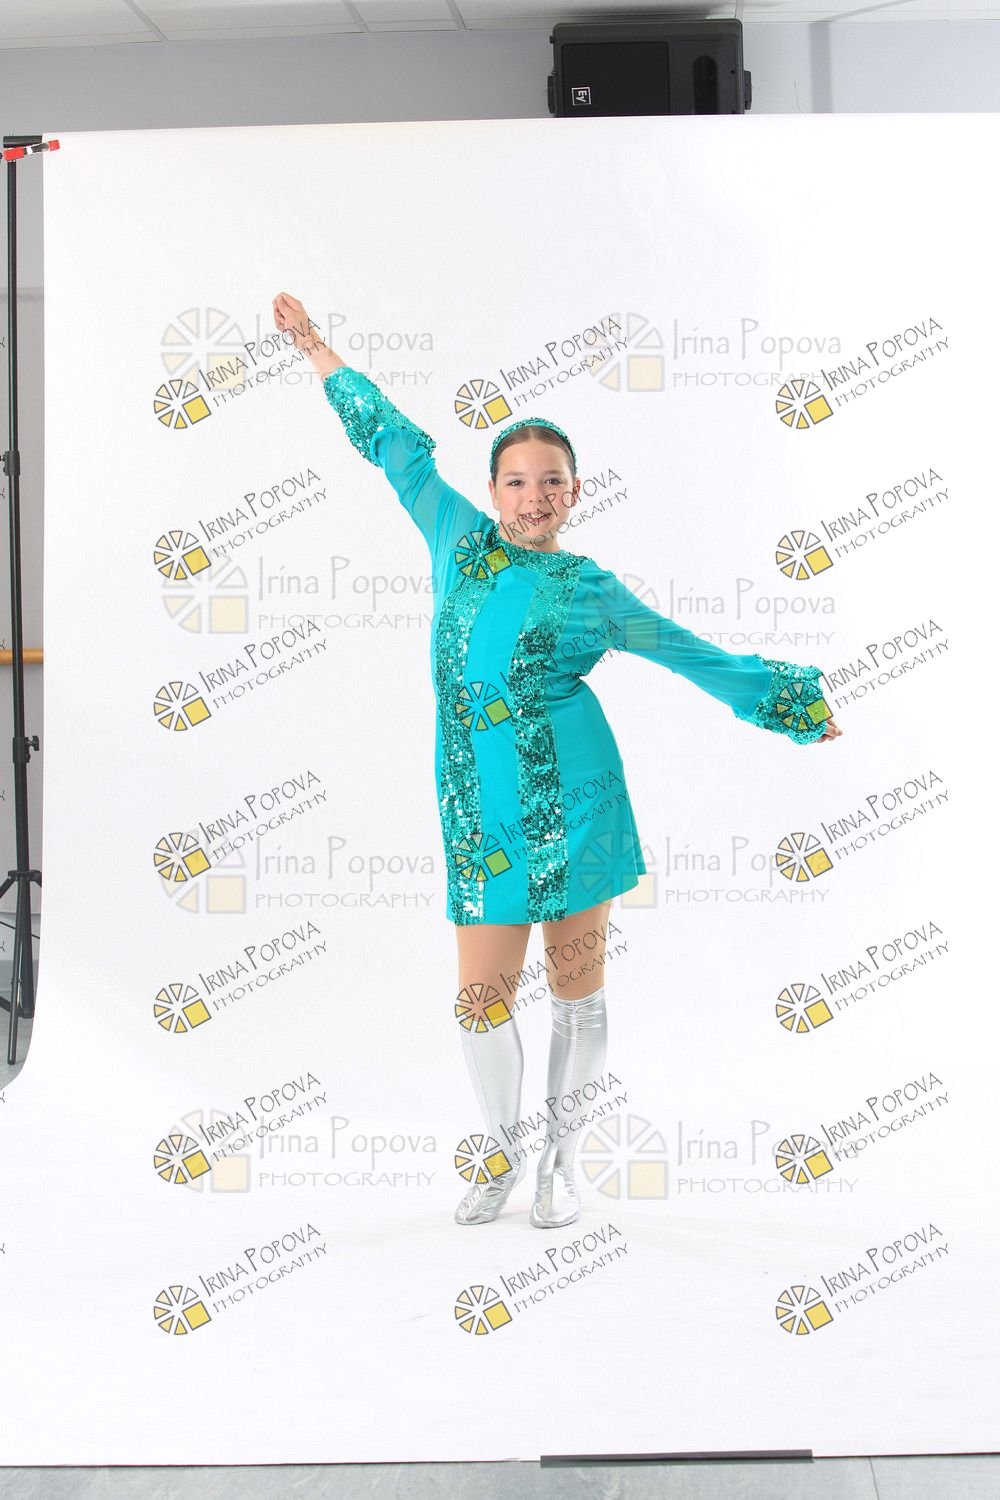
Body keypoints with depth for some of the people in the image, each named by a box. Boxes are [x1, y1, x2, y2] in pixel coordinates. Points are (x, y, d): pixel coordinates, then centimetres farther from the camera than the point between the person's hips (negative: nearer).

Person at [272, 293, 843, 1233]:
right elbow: (396, 445, 19)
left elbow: (691, 652, 13)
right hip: (482, 811, 1)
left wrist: (787, 700, 16)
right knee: (481, 995, 1)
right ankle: (501, 1146, 26)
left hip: (572, 800, -1)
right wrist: (315, 348, 28)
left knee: (576, 984, 6)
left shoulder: (590, 590, 4)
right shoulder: (458, 538, 9)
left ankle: (560, 1150, 26)